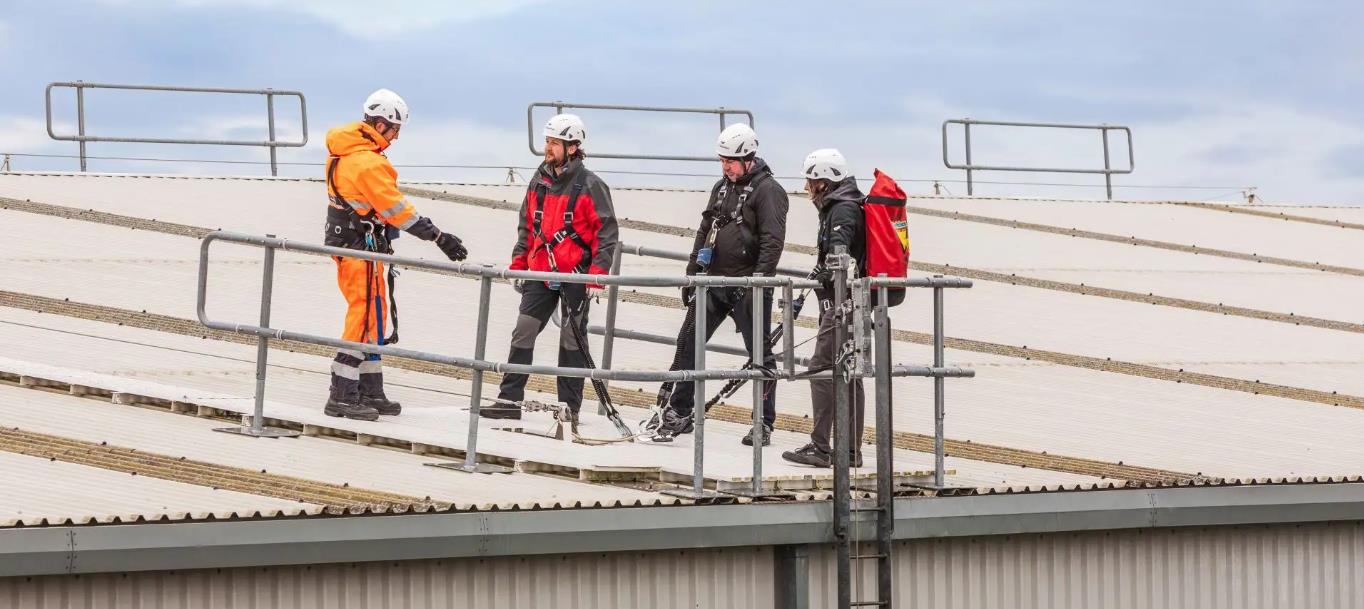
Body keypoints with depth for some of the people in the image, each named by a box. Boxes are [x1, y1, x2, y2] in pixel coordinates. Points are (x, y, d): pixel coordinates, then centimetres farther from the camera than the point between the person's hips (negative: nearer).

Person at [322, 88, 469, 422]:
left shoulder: (343, 154, 10)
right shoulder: (368, 163, -20)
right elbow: (397, 208, -21)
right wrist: (440, 238, -17)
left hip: (345, 241, 10)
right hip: (360, 249, -10)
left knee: (375, 318, 15)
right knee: (366, 317, -6)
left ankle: (370, 392, 20)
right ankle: (342, 397, -5)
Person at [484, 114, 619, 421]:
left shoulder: (590, 186, -9)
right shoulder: (540, 182, 9)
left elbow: (607, 232, -9)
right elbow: (526, 226, 18)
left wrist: (597, 275, -14)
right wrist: (518, 265, 13)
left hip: (575, 275, -5)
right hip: (541, 272, 5)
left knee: (572, 339, 2)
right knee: (523, 333, 0)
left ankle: (569, 406, 9)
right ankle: (509, 399, 2)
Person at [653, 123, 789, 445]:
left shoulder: (768, 190, -8)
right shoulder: (721, 188, 15)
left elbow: (772, 241, -16)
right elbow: (704, 232, 21)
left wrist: (759, 281, -23)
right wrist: (692, 273, 17)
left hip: (747, 286, -7)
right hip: (713, 281, 7)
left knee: (760, 353, 1)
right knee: (688, 342, 0)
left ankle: (764, 424, 7)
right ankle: (677, 415, 4)